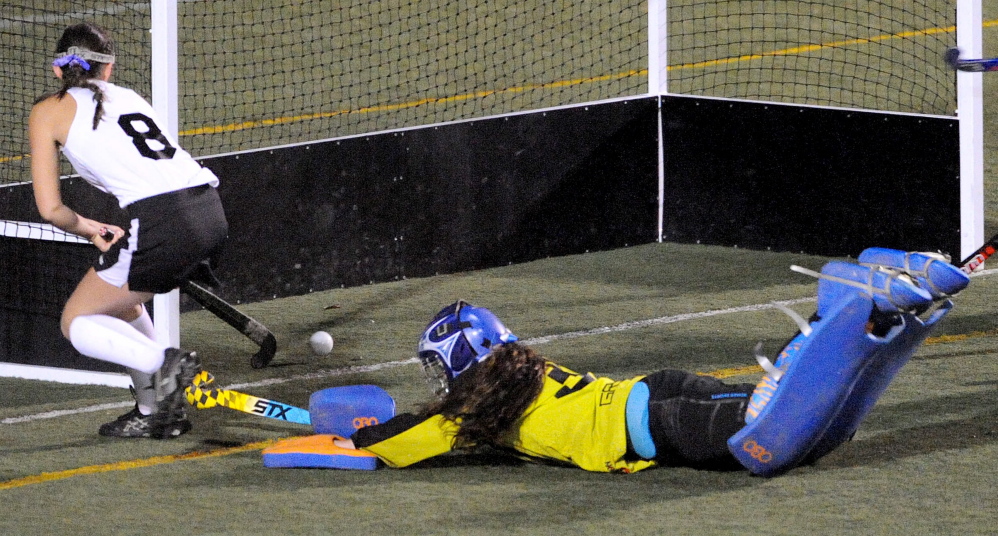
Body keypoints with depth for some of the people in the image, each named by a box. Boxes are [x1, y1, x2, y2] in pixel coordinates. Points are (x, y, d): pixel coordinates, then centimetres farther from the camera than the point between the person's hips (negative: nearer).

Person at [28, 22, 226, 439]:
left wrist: (88, 228, 21)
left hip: (161, 222, -7)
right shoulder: (127, 96, 26)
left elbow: (50, 208, 5)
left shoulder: (50, 111, 11)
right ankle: (155, 413, 21)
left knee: (77, 324, 11)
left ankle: (164, 363, -13)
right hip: (211, 213, 7)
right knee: (119, 303, 29)